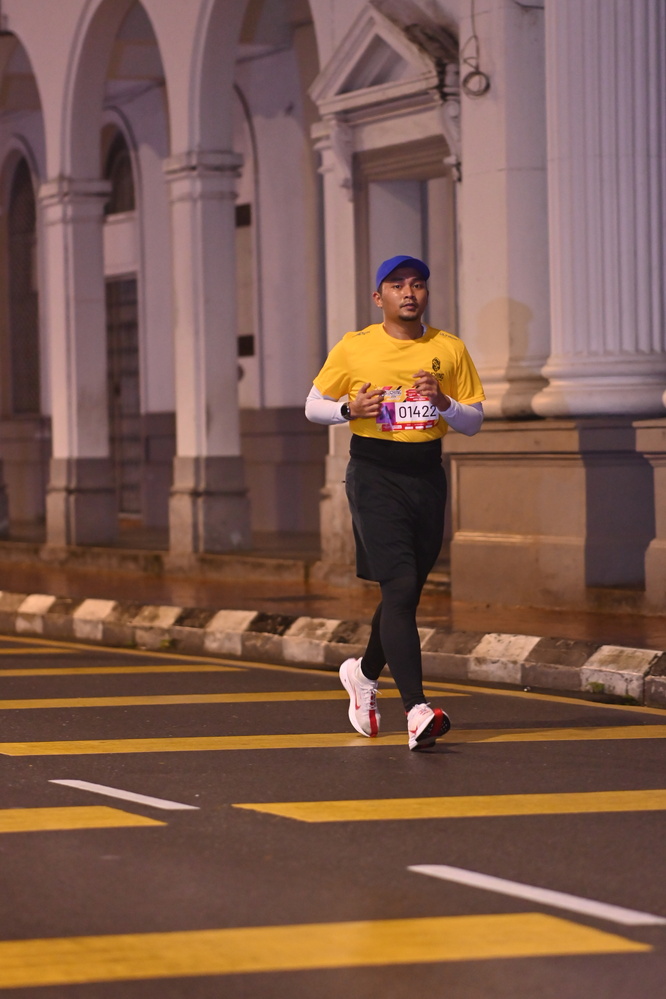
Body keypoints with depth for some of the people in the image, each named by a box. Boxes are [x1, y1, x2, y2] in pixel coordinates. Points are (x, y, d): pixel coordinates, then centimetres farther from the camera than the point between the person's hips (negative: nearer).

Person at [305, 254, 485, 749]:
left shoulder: (449, 350, 7)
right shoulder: (354, 348, 1)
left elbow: (475, 421, 10)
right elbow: (314, 405, 10)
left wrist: (444, 403, -10)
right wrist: (350, 408, -11)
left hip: (427, 476, 4)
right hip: (374, 477, -4)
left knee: (407, 593, 12)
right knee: (400, 587, -16)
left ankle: (365, 672, 41)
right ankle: (417, 710, -23)